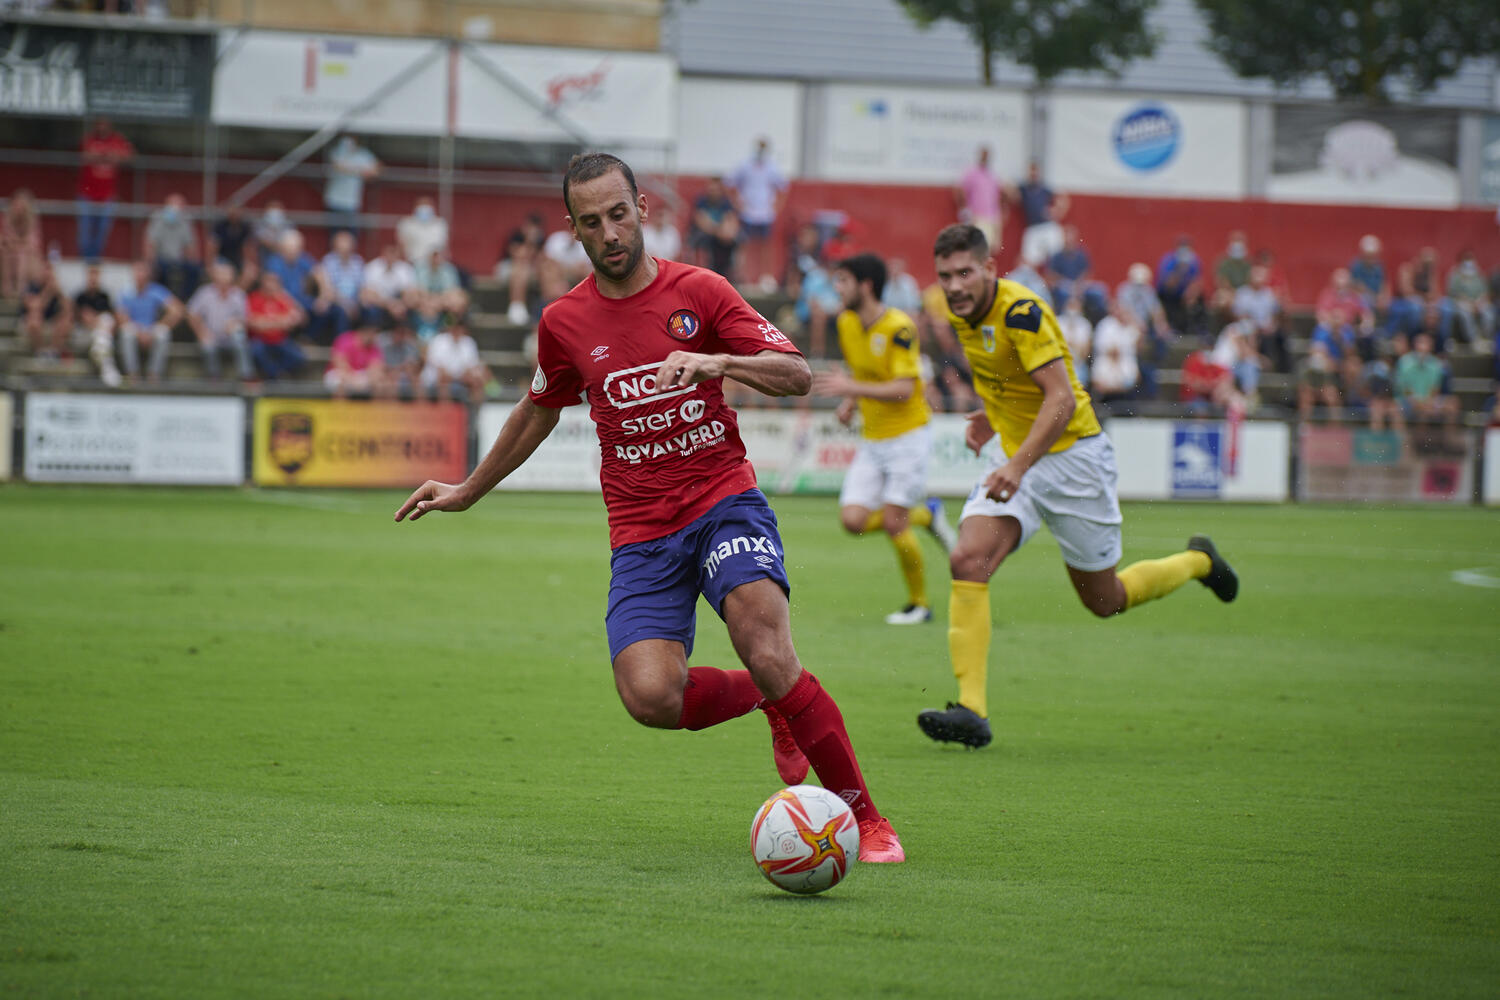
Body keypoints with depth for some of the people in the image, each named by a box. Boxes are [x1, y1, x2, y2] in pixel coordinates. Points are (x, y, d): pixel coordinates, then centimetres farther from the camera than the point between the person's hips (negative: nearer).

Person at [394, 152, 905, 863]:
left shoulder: (698, 292, 0)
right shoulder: (564, 323, 7)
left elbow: (797, 376, -5)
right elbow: (538, 413, 26)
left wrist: (718, 362, -23)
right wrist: (468, 491, 35)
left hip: (723, 501, -2)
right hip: (640, 532, 2)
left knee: (768, 655, -27)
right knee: (650, 697, -21)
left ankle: (864, 818, -13)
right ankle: (770, 700, 11)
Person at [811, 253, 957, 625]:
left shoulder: (899, 327, -18)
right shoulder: (847, 324, 5)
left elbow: (904, 389, -24)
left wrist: (852, 388, -30)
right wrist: (851, 402, 4)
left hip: (908, 436, -7)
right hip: (872, 439, 7)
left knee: (892, 523, -10)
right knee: (853, 520, -5)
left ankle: (919, 603, 10)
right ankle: (926, 515, 21)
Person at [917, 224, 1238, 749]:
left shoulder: (1021, 312, -23)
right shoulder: (963, 314, 1)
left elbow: (1062, 399, -29)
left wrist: (1019, 464, -37)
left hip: (1072, 455, -6)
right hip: (1018, 460, 6)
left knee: (1105, 601, 7)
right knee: (968, 562, -19)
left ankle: (1197, 561, 37)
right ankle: (971, 710, -22)